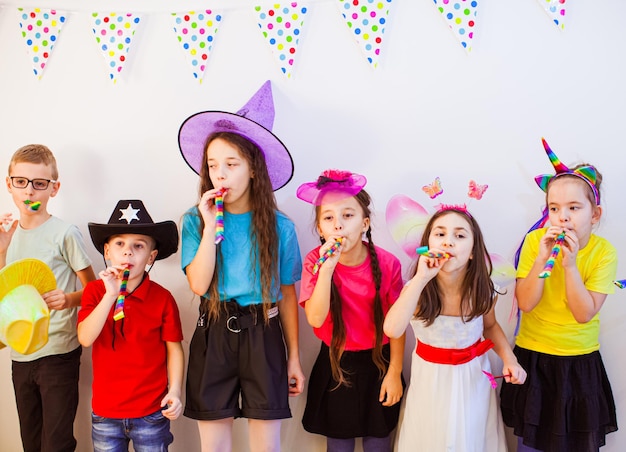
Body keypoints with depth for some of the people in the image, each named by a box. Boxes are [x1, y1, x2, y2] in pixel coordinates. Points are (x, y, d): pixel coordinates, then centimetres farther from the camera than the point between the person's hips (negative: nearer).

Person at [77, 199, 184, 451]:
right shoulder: (95, 291, -2)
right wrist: (111, 294, -23)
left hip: (152, 412, -2)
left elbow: (174, 349, -4)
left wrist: (175, 391, -14)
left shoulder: (162, 298, -8)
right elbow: (85, 338, -16)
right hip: (105, 411, 2)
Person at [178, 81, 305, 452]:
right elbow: (199, 284, -12)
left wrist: (294, 358, 5)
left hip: (263, 336, 0)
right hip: (213, 336, 1)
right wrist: (212, 226, -17)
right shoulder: (195, 220, -1)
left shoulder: (280, 226, -3)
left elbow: (287, 296, 2)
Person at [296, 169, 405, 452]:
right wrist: (326, 268, -33)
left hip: (377, 363, 0)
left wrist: (394, 372, -4)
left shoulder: (387, 263, -16)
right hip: (334, 365, 1)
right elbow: (315, 319, -24)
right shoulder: (315, 261, -14)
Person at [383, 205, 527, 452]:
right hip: (431, 378, -1)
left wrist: (509, 359, -10)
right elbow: (392, 330, -40)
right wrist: (421, 278, -41)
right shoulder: (418, 289, -22)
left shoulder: (482, 292, -15)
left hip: (473, 377, 2)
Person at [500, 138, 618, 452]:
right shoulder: (535, 241, -10)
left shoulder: (603, 252, -11)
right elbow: (525, 304, -16)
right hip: (533, 357, 0)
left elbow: (584, 314, -17)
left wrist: (570, 264, -26)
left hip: (580, 363, 0)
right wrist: (542, 258, -26)